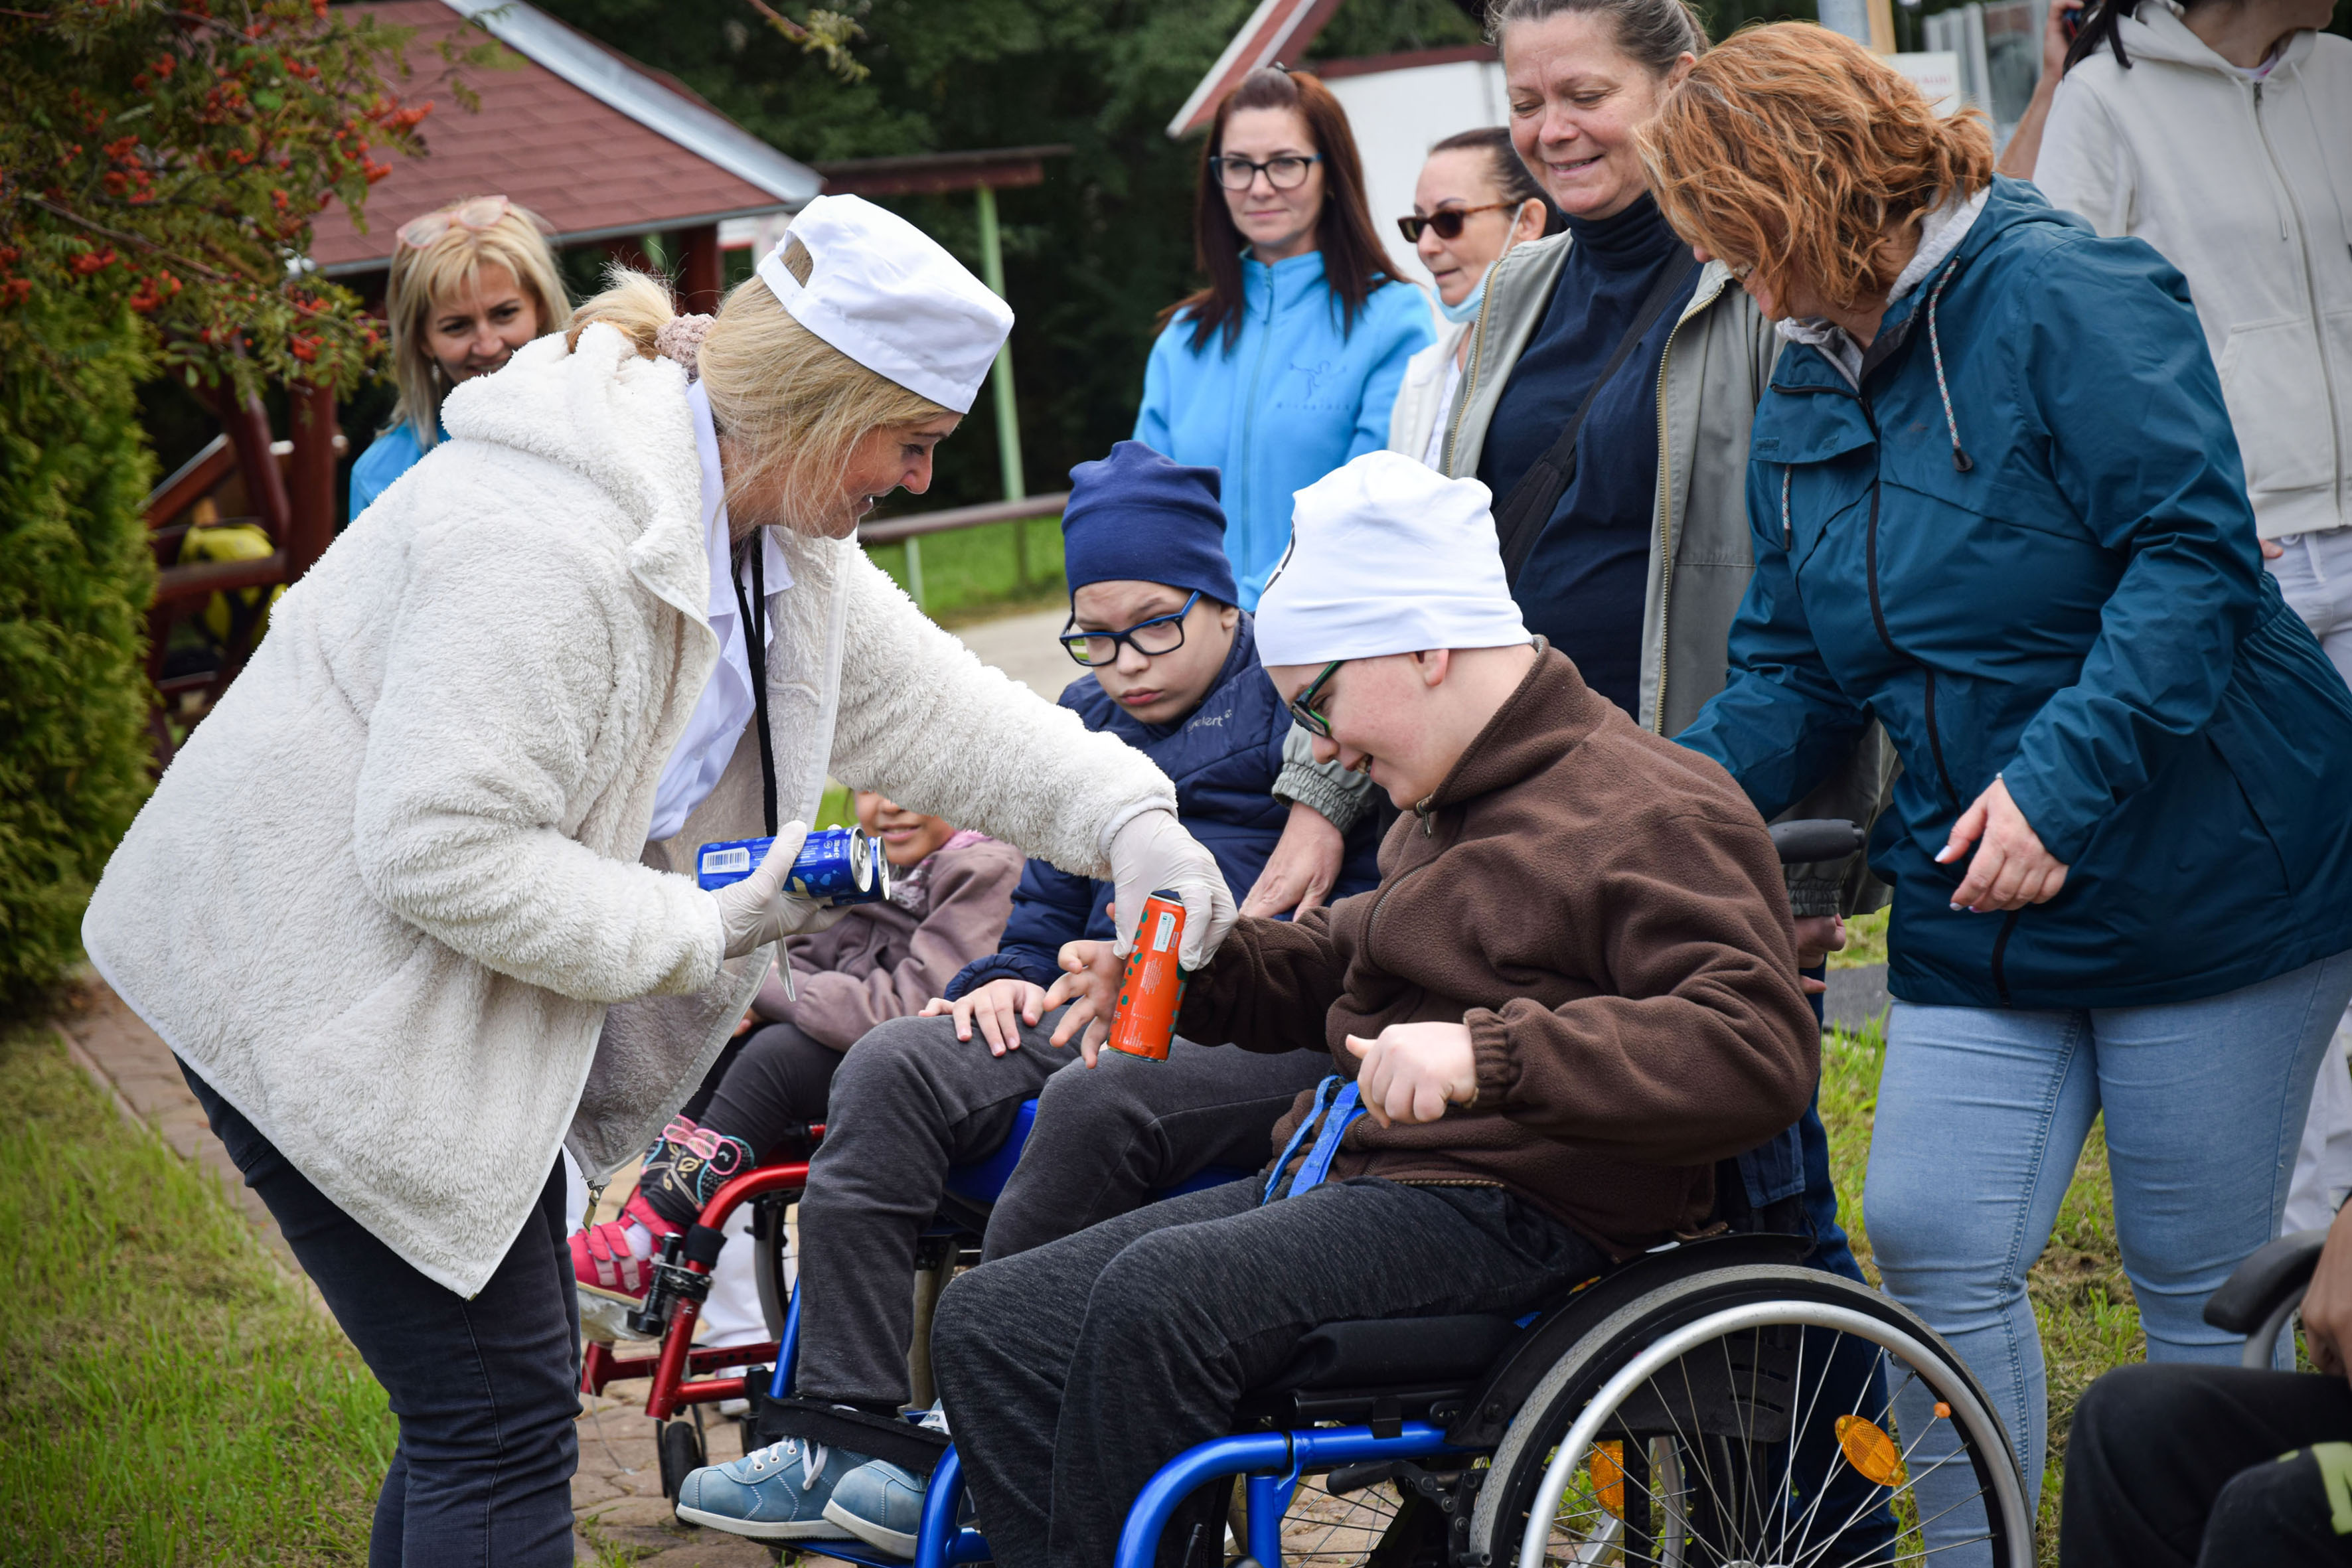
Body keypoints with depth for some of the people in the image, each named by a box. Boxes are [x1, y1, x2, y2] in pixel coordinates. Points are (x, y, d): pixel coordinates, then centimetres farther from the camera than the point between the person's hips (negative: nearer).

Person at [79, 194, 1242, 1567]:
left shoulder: (772, 524, 3)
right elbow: (442, 852, -32)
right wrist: (707, 930, -22)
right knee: (501, 1419, -8)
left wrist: (1124, 816, -5)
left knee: (488, 1404, 15)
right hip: (328, 990, -10)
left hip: (458, 997, 10)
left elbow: (927, 703, 10)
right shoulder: (552, 534, -30)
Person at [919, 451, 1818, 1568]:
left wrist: (1491, 1055, -34)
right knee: (990, 1321, -4)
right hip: (1347, 1178, 10)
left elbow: (1759, 1053, -24)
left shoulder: (1652, 815, -10)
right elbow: (1339, 968, 37)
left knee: (1158, 1291, -31)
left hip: (1513, 1217, -10)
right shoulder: (1452, 807, 22)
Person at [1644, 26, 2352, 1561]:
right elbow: (1793, 677, 13)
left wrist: (2062, 775, -29)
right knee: (1933, 1239, -2)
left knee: (2203, 1280, 2)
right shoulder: (1808, 399, 12)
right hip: (1977, 913, 7)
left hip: (2205, 879, -7)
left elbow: (2194, 555, -21)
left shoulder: (2063, 297, -14)